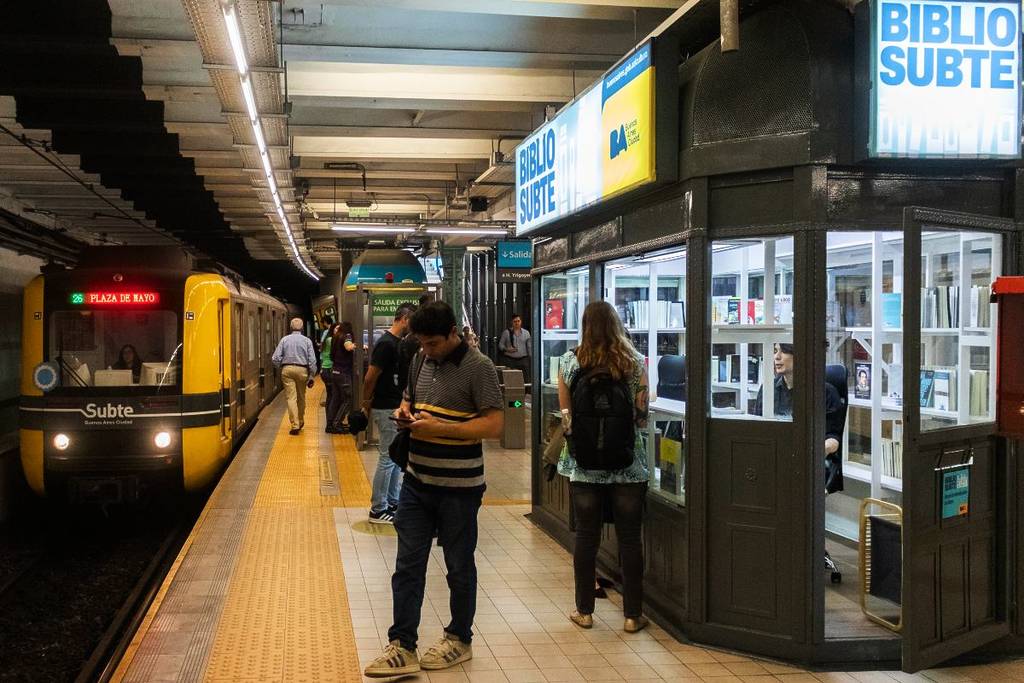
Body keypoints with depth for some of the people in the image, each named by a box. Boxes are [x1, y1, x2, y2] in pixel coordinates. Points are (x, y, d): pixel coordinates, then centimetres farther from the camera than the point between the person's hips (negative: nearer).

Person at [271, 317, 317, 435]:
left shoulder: (284, 339, 2)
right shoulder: (307, 341, 0)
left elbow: (275, 358, -3)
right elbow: (312, 360, -4)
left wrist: (281, 366, 16)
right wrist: (311, 376, 2)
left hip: (287, 369, 0)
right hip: (302, 370, 0)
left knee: (291, 398, -2)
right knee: (301, 397, 17)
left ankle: (295, 425, -9)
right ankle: (301, 422, 32)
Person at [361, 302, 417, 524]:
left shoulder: (398, 343, 11)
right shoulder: (386, 344, -19)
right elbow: (370, 378, -18)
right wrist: (366, 405, -9)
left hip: (397, 408, 10)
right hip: (387, 410, -10)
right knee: (388, 459, -3)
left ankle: (393, 503, 24)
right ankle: (378, 510, 5)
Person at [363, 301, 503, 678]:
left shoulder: (478, 367, -13)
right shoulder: (421, 359, 7)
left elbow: (494, 424, -17)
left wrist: (440, 428, -23)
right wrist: (405, 411, -2)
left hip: (458, 487, -6)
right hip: (417, 481, 6)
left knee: (459, 566, 10)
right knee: (407, 565, 6)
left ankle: (460, 639, 27)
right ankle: (402, 647, 13)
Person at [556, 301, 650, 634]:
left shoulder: (571, 361, -4)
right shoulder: (635, 362, -5)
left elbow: (565, 413, 1)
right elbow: (642, 415, -3)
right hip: (628, 463, -1)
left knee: (586, 536, 10)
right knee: (630, 538, 7)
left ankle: (584, 610, 20)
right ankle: (632, 615, 14)